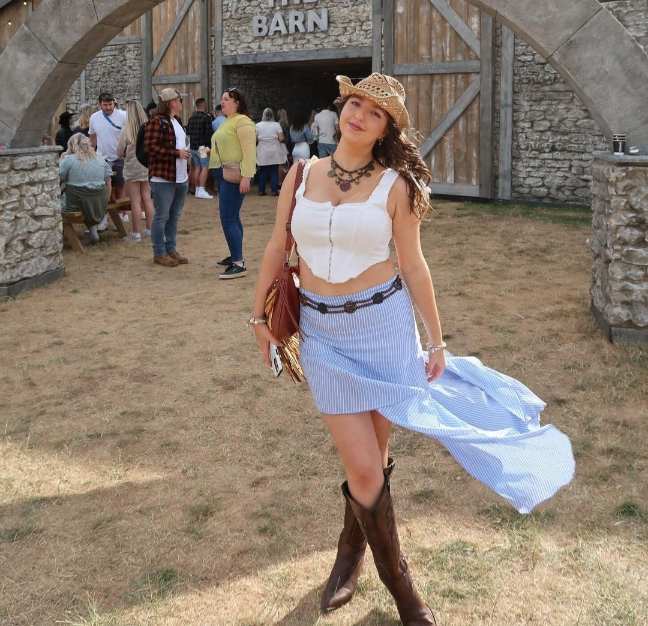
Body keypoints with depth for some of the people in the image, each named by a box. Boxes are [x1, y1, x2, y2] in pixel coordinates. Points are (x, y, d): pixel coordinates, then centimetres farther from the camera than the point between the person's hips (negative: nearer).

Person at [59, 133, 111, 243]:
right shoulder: (101, 159, 8)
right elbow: (108, 183, 9)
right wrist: (104, 203, 19)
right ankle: (93, 227, 20)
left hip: (76, 204, -4)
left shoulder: (68, 159, -6)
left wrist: (61, 160, 11)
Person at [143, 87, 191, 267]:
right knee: (162, 216, -1)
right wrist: (176, 153, -19)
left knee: (174, 216, 14)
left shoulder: (176, 121, 17)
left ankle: (171, 249, 24)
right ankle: (159, 253, 7)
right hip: (163, 178, -9)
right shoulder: (156, 122, -12)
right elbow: (151, 147, -19)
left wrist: (186, 153, 13)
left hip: (181, 178, 9)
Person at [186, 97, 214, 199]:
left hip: (193, 147, 7)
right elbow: (209, 133, -15)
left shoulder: (191, 118, 11)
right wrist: (209, 146, -12)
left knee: (197, 168, 12)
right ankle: (201, 190, -15)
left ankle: (197, 189, 13)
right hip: (202, 146, -7)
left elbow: (187, 132, 16)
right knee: (204, 168, -6)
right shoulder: (206, 117, -10)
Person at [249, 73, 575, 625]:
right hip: (323, 331, 1)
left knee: (372, 458, 9)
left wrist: (436, 340, 3)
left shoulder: (394, 184, -5)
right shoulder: (302, 174, 2)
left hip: (383, 323, -1)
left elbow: (413, 266, 0)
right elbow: (276, 250, 10)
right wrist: (260, 315, 14)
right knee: (364, 468, -1)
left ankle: (350, 551, 40)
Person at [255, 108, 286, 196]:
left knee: (263, 172, 8)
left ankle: (261, 190, 9)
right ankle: (274, 190, 2)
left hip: (262, 153, 1)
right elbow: (281, 138, -8)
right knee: (274, 172, 4)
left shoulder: (258, 125, -1)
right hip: (274, 152, -1)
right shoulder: (276, 125, -3)